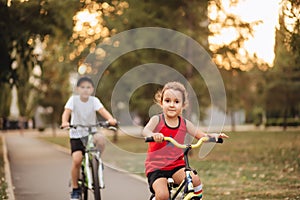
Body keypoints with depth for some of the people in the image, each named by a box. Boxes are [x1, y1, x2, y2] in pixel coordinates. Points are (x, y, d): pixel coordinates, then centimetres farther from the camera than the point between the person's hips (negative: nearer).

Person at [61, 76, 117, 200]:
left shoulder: (94, 100, -5)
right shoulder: (73, 100, -7)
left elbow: (102, 110, -20)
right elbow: (67, 112, -21)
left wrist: (110, 119, -42)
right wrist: (64, 122, -43)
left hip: (91, 133, 1)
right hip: (76, 134, -1)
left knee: (100, 139, -33)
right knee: (77, 160, -18)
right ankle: (75, 189, 0)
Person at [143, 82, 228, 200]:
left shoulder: (185, 124, 5)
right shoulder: (157, 120, -7)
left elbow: (202, 136, 8)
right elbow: (145, 130, -27)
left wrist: (215, 136, -14)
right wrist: (153, 135, -51)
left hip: (176, 165, 3)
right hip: (156, 167, -3)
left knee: (195, 180, -22)